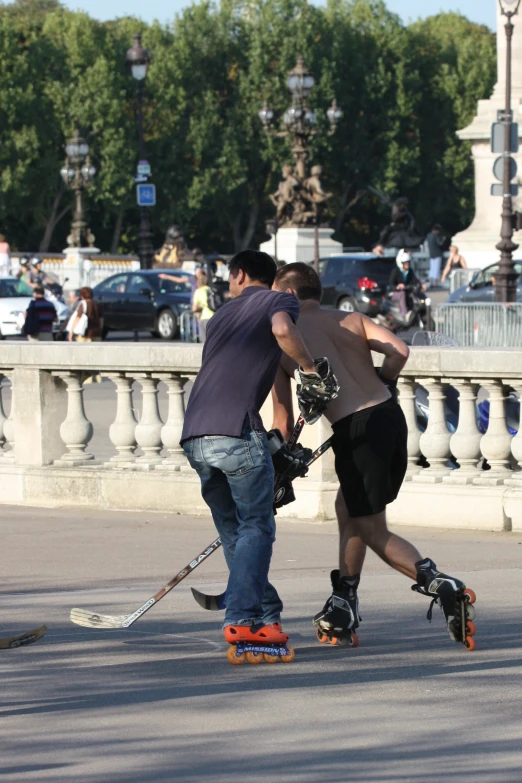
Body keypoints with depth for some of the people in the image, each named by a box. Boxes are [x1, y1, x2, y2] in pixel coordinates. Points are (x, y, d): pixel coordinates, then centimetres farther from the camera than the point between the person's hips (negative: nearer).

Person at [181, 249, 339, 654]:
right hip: (236, 432, -6)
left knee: (235, 532, 14)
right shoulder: (279, 300, 11)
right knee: (256, 528, 0)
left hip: (195, 436, 6)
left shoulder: (223, 315, 31)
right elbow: (282, 330, -16)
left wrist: (275, 450, 32)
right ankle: (242, 619, -11)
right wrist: (313, 372, 1)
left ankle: (267, 617, 16)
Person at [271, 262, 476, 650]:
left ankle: (440, 584, -19)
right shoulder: (351, 319, 13)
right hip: (390, 413, 6)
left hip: (356, 430, -6)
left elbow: (284, 419, 5)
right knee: (348, 509, 24)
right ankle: (343, 607, 30)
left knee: (372, 531, 4)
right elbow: (399, 351, -3)